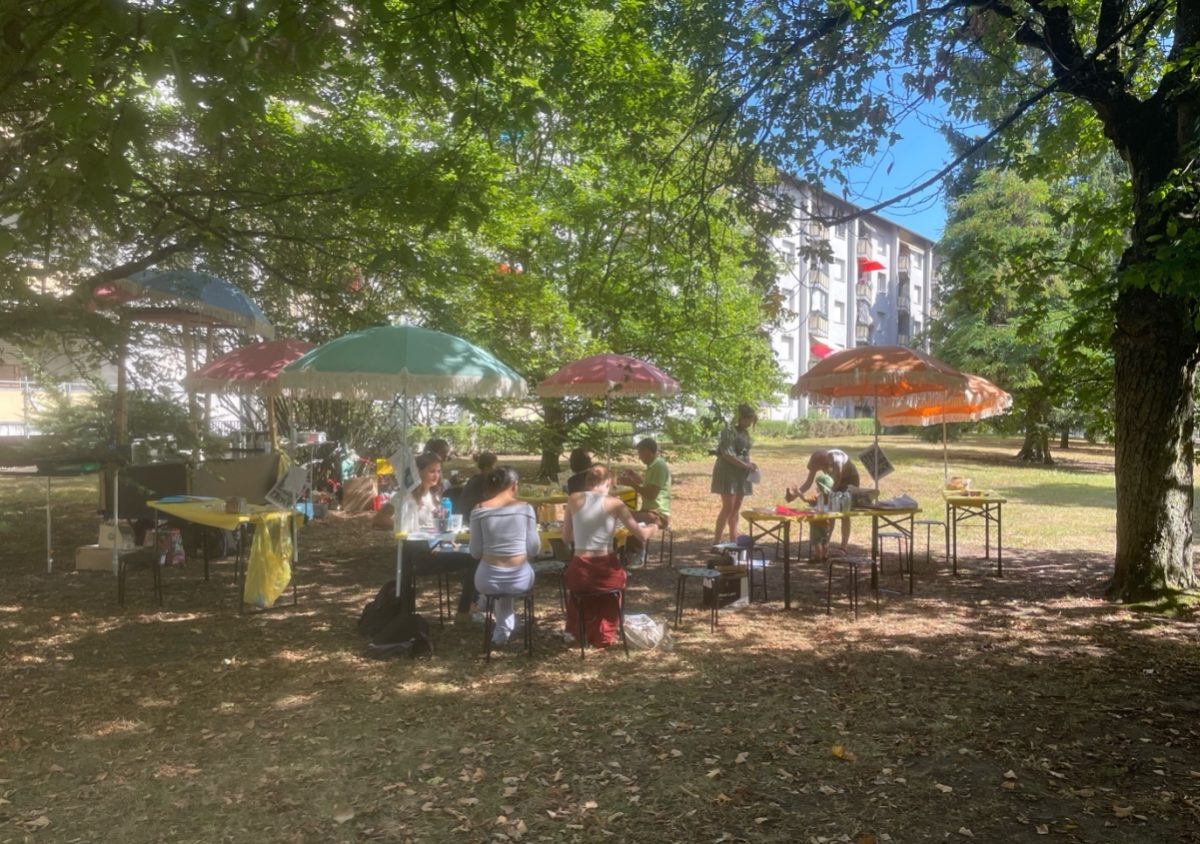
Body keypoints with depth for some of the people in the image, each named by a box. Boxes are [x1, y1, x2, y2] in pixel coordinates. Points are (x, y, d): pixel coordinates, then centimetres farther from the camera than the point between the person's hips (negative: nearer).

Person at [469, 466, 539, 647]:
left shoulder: (479, 510, -4)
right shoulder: (525, 508, -4)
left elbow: (475, 553, -2)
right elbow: (533, 550, -3)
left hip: (489, 579, 0)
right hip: (520, 578, 0)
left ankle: (503, 629, 45)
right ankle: (504, 629, 47)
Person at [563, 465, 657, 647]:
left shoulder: (574, 499, 2)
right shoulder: (614, 503, -3)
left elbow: (566, 538, 9)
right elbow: (642, 535, -2)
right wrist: (653, 528, 21)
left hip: (580, 571, 1)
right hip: (607, 570, -1)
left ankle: (580, 631, 55)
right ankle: (605, 634, 52)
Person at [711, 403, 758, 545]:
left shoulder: (744, 432, 14)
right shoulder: (729, 430, -12)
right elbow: (727, 454, -19)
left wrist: (749, 465, 3)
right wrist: (745, 465, -18)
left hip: (740, 474, 8)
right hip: (728, 472, -8)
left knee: (736, 508, 9)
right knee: (728, 507, -11)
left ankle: (733, 539, 16)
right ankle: (716, 541, -6)